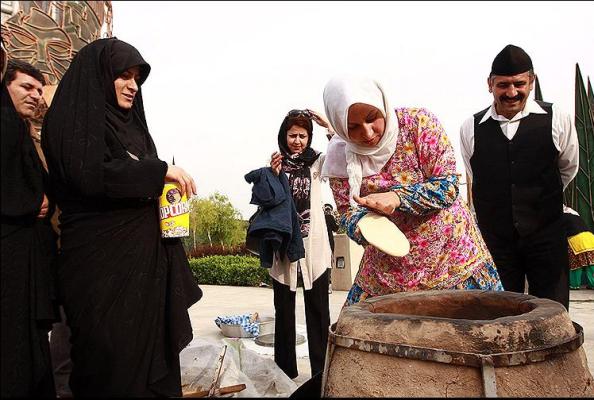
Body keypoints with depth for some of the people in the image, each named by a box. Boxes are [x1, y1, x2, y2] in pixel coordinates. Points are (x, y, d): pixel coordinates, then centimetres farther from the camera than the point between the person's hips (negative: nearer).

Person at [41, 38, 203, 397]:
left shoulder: (129, 123, 19)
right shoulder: (74, 116, -3)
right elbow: (89, 174, -20)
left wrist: (169, 185, 5)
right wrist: (159, 170, -16)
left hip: (146, 253, 7)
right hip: (102, 257, -7)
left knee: (152, 338, 7)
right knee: (111, 355, -1)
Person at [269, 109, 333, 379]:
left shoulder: (317, 162, 6)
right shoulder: (276, 163, 7)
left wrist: (328, 125, -10)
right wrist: (273, 175, -10)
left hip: (313, 245, 0)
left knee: (317, 310, 4)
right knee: (284, 310, 9)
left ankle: (321, 372, 14)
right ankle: (286, 372, 20)